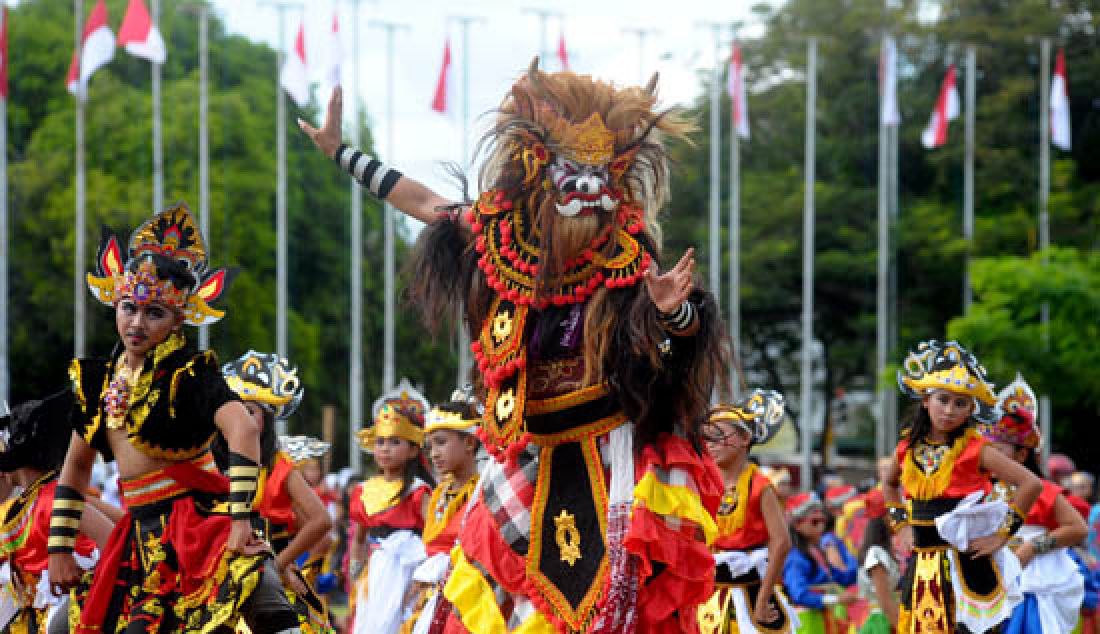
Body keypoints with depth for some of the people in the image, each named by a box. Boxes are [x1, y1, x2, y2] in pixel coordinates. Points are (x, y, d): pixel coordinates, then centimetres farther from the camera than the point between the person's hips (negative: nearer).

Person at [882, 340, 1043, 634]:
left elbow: (1030, 484, -14)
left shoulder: (975, 450, -8)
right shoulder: (908, 449, 7)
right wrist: (898, 518, 15)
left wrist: (1002, 535, -13)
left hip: (964, 564, -5)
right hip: (921, 568, 5)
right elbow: (889, 484, 31)